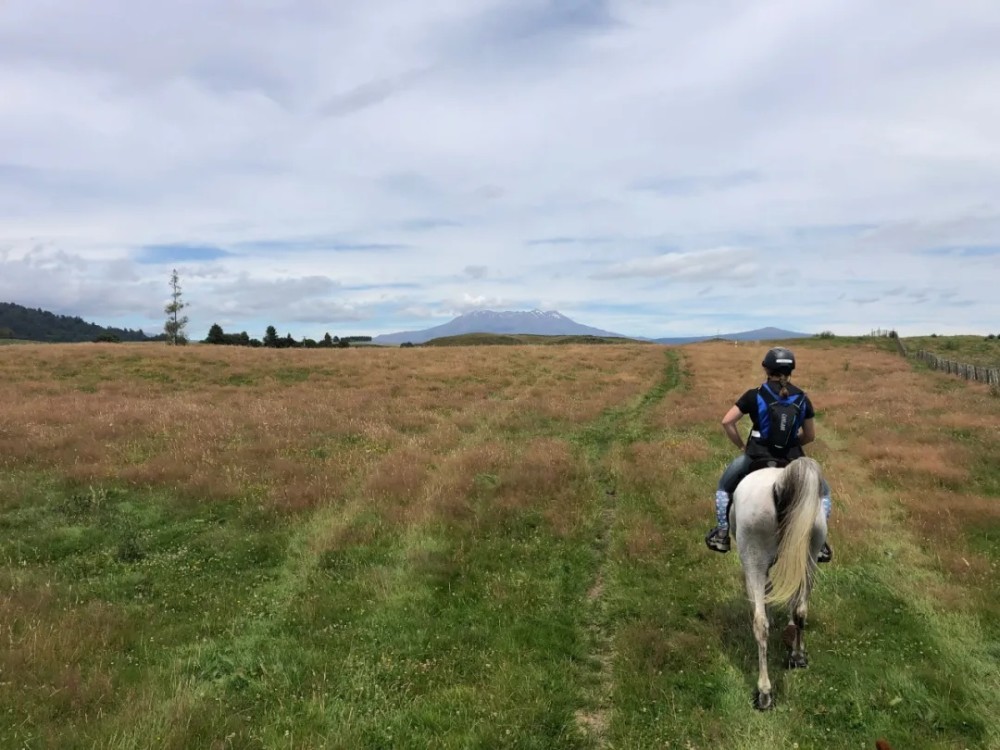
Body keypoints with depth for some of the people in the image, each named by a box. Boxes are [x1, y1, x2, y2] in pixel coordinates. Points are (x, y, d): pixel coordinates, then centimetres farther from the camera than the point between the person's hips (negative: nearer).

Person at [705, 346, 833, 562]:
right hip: (793, 460, 2)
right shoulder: (802, 398, 2)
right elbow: (810, 436, 8)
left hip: (756, 456, -1)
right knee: (823, 493, 27)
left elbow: (727, 421, -9)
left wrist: (742, 446, 4)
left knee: (724, 487, 26)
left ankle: (721, 533, 21)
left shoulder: (754, 395, -6)